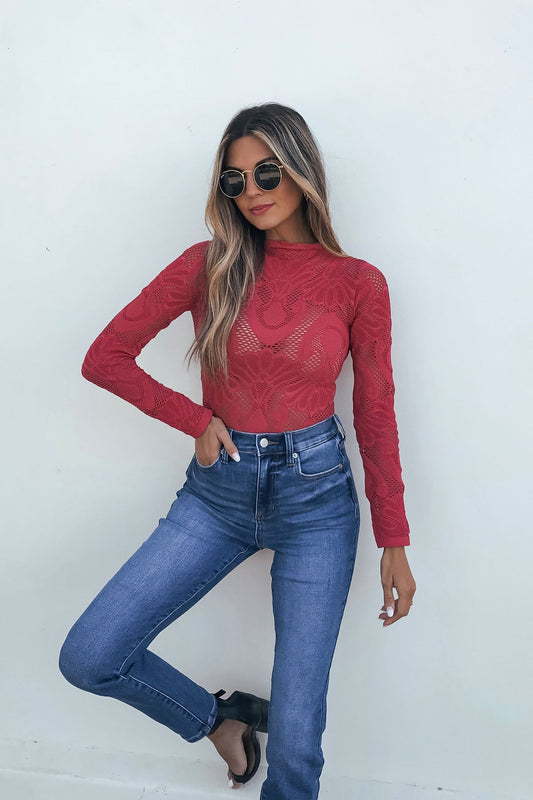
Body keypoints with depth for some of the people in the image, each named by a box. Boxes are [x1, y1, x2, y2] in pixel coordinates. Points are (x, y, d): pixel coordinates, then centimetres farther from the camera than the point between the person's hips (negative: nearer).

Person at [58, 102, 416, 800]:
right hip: (219, 489, 2)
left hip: (316, 492, -1)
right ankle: (218, 718, 22)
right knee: (87, 658, -6)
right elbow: (105, 358, 3)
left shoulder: (358, 284, -2)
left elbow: (375, 413, 3)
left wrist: (394, 541, 3)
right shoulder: (209, 265, -1)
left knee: (295, 738, 0)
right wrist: (196, 418, -3)